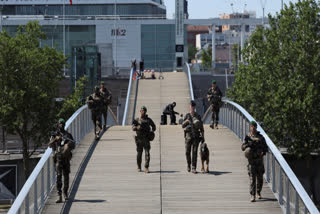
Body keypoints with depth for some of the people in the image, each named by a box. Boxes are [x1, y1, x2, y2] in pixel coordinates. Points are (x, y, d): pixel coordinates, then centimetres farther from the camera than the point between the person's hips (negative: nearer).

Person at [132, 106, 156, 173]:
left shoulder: (148, 119, 8)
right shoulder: (137, 120, 4)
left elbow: (153, 126, 22)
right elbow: (133, 128, -5)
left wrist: (152, 131, 3)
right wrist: (137, 127, -27)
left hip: (146, 139, 0)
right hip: (139, 139, 0)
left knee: (147, 153, -10)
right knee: (139, 153, 6)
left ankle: (146, 168, -12)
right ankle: (139, 167, 21)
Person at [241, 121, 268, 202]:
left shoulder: (260, 137, 7)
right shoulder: (247, 137, 5)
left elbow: (265, 147, 8)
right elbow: (243, 147, 0)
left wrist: (263, 152, -13)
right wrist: (248, 144, -20)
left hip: (259, 159, 2)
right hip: (251, 160, -2)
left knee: (260, 178, 9)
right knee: (252, 178, -8)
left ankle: (258, 193, 29)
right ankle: (252, 196, -11)